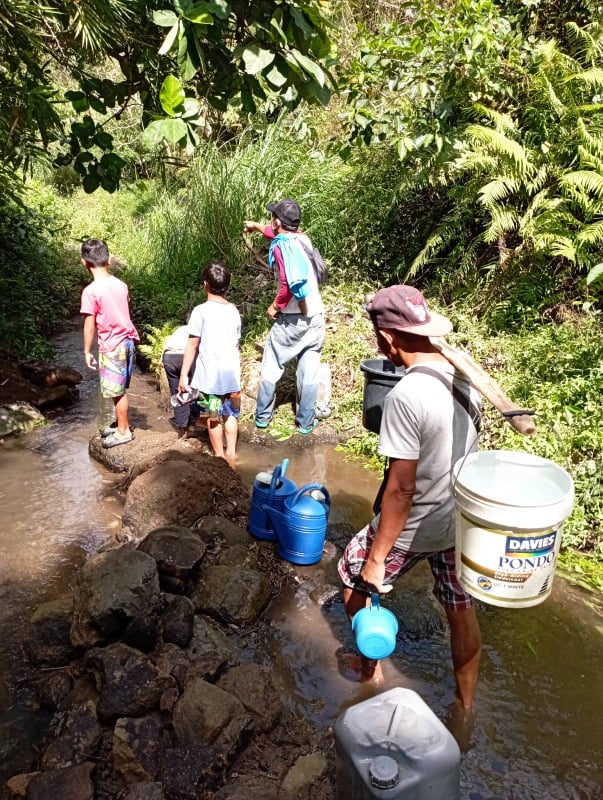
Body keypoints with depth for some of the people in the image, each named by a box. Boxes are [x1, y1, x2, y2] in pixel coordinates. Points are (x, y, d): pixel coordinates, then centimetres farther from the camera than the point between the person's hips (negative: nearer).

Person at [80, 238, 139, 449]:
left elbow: (90, 325, -11)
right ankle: (122, 424, 31)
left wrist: (87, 351, -1)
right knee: (120, 389, 18)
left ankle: (124, 432, 16)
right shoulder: (121, 285, 3)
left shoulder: (90, 291, -15)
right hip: (127, 341, 7)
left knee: (117, 391, 5)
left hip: (112, 346, -7)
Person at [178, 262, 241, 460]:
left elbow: (192, 345, -12)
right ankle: (231, 453, 20)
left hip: (210, 375, -4)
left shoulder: (201, 311, -12)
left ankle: (220, 456, 17)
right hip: (232, 373, 5)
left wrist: (184, 374, -7)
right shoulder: (234, 311, 5)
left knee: (213, 417, 8)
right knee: (231, 414, 15)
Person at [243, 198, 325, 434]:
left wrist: (275, 306, -12)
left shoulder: (281, 245, -13)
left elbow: (291, 283, -27)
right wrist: (258, 226, 47)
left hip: (292, 319, -6)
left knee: (271, 368, 11)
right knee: (309, 372, 10)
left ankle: (262, 417, 21)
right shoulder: (301, 238, 9)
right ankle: (305, 423, 17)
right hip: (316, 317, 6)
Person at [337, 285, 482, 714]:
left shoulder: (405, 396, -29)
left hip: (417, 529, -6)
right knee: (462, 612, 21)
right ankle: (465, 707, 42)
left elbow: (401, 489, -25)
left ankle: (371, 668, 39)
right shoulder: (466, 376, -5)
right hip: (462, 522, 7)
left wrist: (377, 558, -16)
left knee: (355, 575, 20)